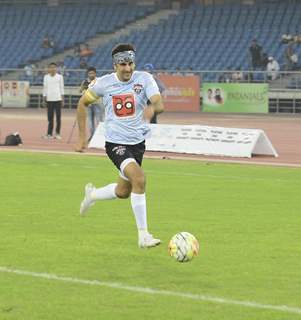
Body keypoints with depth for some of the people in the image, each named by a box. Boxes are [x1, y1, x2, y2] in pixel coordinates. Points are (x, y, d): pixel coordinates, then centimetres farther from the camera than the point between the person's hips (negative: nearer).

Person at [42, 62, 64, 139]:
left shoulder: (59, 77, 4)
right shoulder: (46, 77, 8)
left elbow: (62, 88, 5)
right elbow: (45, 88, 10)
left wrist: (62, 100, 0)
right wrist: (44, 99, 4)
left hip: (58, 99, -1)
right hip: (49, 99, 1)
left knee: (58, 117, -1)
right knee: (50, 117, 1)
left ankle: (57, 133, 5)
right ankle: (49, 134, 3)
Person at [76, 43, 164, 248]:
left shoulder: (144, 79, -8)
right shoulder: (104, 83, -7)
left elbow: (160, 104, -23)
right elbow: (83, 103, 9)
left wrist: (153, 108, -47)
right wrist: (82, 136, 7)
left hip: (138, 141, 4)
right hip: (116, 142, -4)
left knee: (124, 191, 17)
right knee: (139, 179, -26)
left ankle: (92, 195, 50)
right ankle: (143, 235, -21)